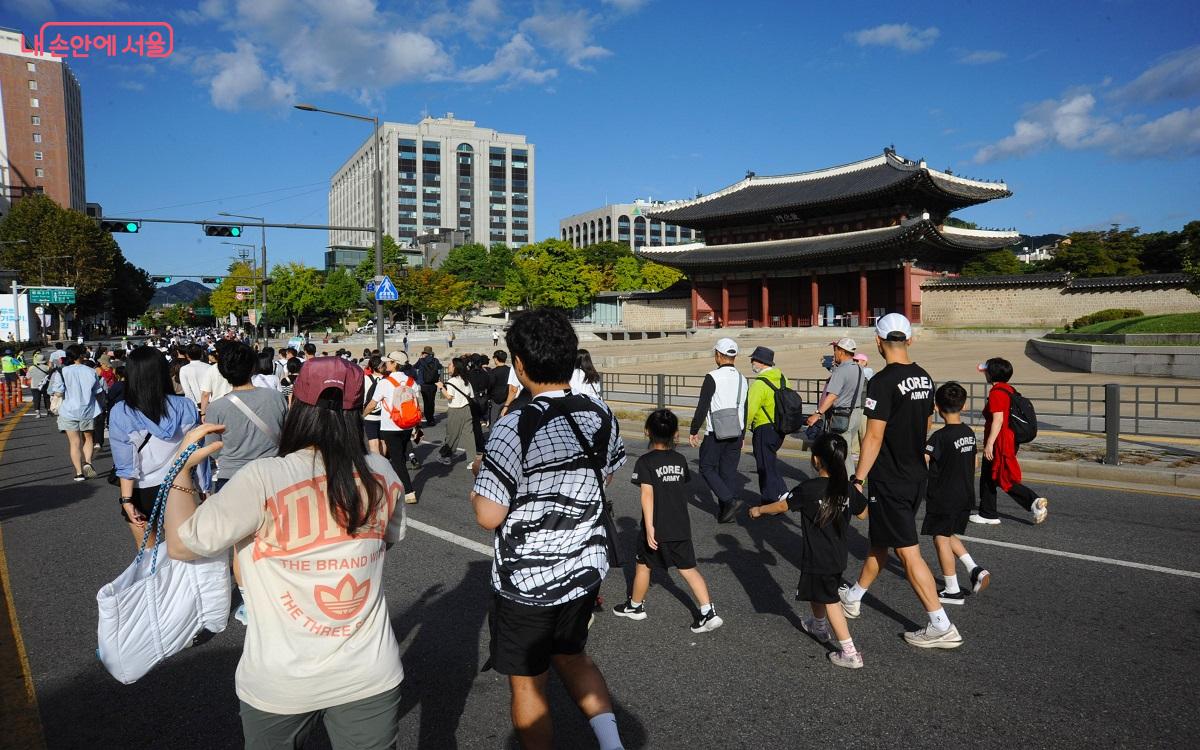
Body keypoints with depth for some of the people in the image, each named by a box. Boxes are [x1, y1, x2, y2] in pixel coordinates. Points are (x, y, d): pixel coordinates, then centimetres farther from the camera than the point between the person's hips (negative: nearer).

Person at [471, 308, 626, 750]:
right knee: (572, 657, 28)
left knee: (527, 684, 15)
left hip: (527, 581, -6)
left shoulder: (514, 428, -24)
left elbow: (488, 517, -21)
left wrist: (480, 477, -2)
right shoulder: (600, 416, -6)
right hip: (585, 569, 6)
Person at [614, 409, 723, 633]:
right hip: (681, 527, 4)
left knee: (643, 566, 16)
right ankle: (708, 612, 0)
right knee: (688, 568, 9)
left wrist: (649, 527, -21)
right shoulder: (680, 459, 4)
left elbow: (647, 494, -20)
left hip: (656, 528, -4)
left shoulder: (645, 461, -12)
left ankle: (636, 606, 33)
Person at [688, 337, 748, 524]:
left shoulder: (713, 377, -11)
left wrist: (693, 431, -5)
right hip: (736, 432, 6)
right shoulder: (742, 379, 10)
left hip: (716, 433, -6)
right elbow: (745, 409, 16)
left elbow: (702, 407, -14)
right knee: (729, 471, 11)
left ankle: (728, 500, -10)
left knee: (707, 468, 6)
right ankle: (727, 512, 13)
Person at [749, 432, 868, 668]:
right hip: (838, 557, 7)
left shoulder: (808, 489, -21)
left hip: (818, 560, -7)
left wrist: (759, 510, 9)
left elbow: (781, 506, -7)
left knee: (830, 601, 3)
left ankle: (850, 653, 5)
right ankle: (820, 627, 50)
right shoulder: (848, 488, -5)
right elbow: (863, 513, 12)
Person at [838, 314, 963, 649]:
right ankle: (853, 598, 36)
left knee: (908, 552, -1)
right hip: (917, 475, 9)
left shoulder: (883, 381, -20)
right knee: (879, 540, 20)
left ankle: (942, 628, 4)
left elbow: (874, 436, -21)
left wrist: (857, 479, -15)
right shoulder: (925, 378, 5)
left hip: (890, 480, -9)